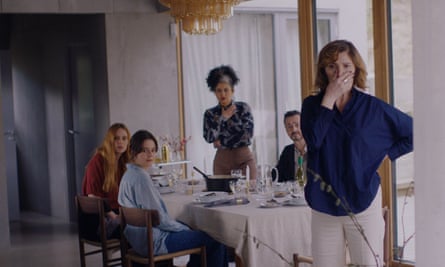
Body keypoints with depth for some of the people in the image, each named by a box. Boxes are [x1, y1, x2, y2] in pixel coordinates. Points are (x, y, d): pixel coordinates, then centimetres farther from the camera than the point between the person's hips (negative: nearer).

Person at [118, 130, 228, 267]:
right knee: (215, 240, -6)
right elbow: (158, 218, -21)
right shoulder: (141, 177, -21)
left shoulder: (130, 174, 9)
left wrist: (183, 226, 12)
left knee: (199, 234, 23)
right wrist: (185, 229, -6)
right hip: (153, 241, -10)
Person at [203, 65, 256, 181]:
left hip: (244, 159, -1)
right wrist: (223, 118, -7)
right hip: (222, 160, 1)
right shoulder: (210, 113, 6)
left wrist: (222, 142, -6)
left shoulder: (243, 108, 1)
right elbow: (209, 138, -7)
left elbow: (248, 133, -10)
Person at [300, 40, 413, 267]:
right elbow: (312, 140, -16)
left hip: (363, 203, -2)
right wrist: (329, 98, -15)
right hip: (324, 206, 2)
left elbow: (413, 134, 7)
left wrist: (386, 154, -1)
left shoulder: (373, 107, 0)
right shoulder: (313, 105, 4)